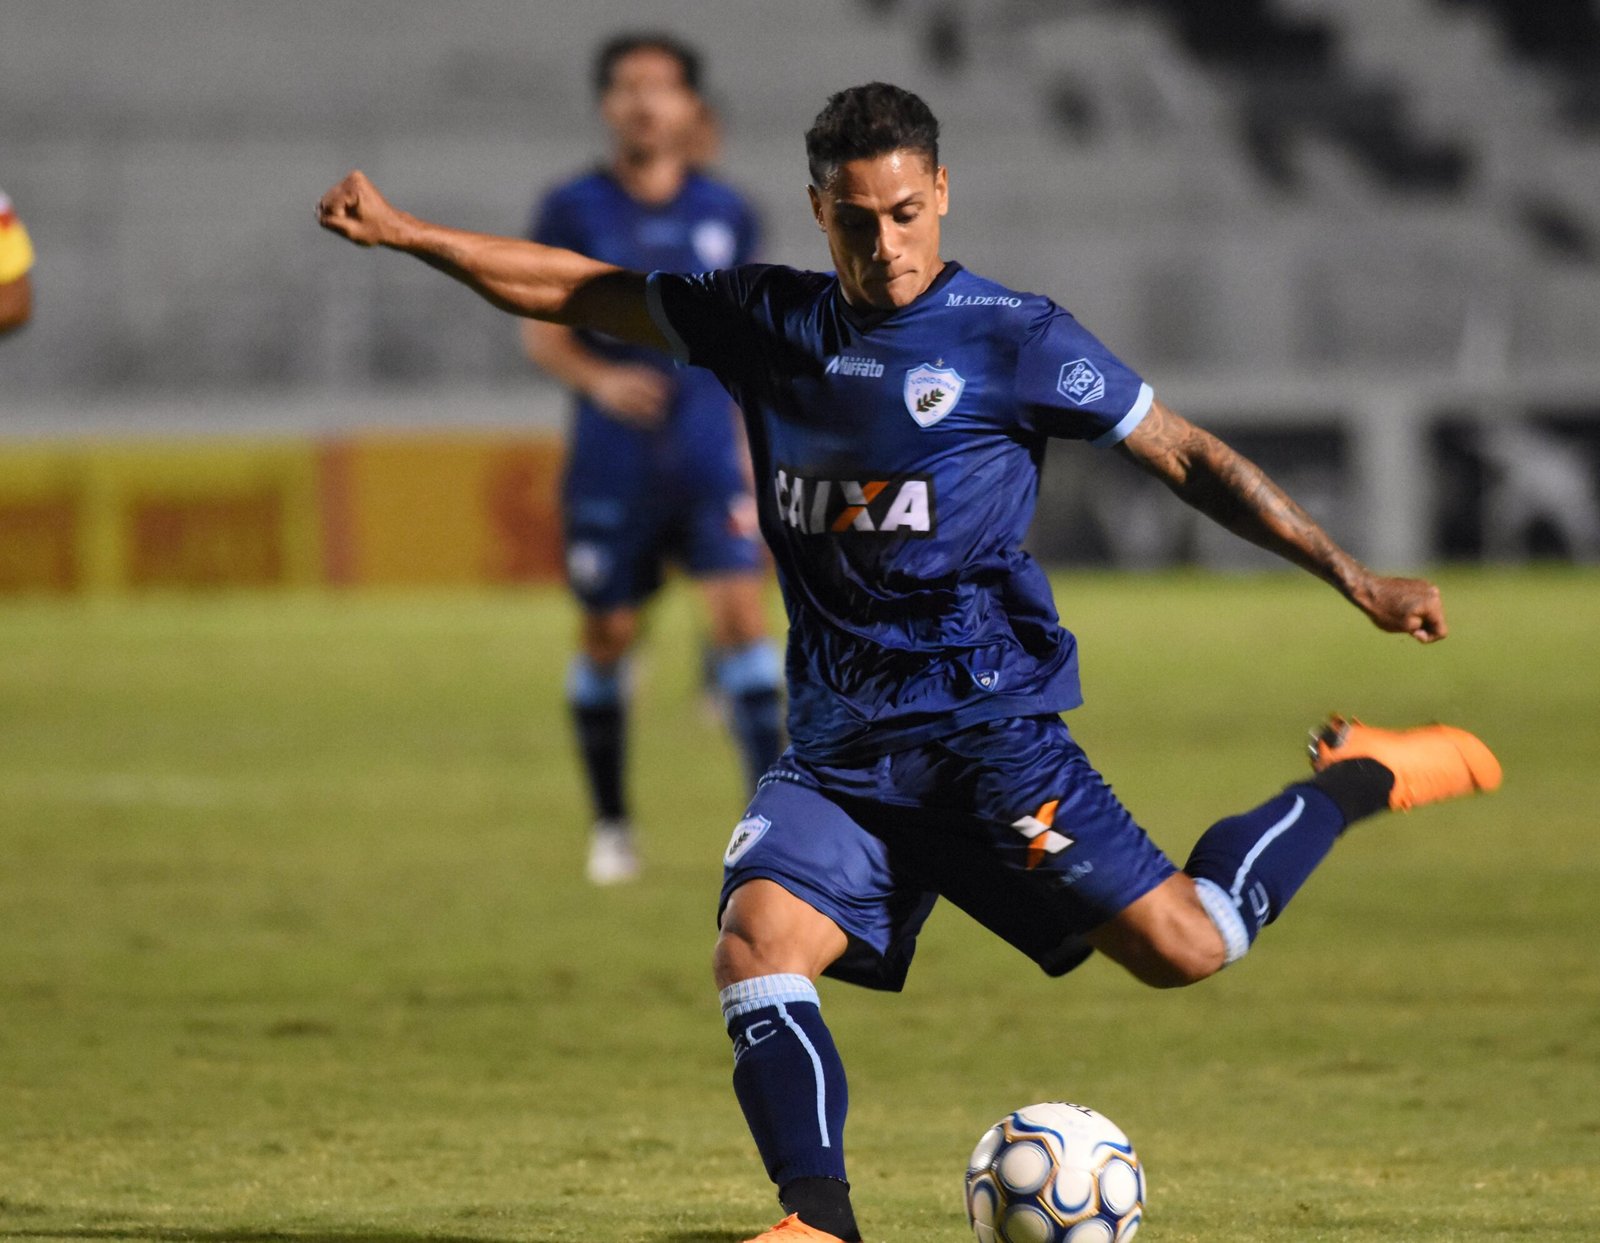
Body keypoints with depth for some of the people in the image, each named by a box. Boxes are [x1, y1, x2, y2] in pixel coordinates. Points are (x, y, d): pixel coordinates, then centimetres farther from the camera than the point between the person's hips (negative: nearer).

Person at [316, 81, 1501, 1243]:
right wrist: (403, 232, 11)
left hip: (989, 723, -4)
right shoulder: (771, 323, 8)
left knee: (1182, 946, -14)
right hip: (838, 744, 4)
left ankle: (1354, 782, 11)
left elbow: (1186, 455, 1)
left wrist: (1353, 577, -4)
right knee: (758, 942, -22)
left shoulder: (1015, 338, -4)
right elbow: (575, 290, 16)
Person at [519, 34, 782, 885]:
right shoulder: (575, 212, -3)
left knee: (740, 610, -12)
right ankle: (610, 824, 20)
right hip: (613, 460, -1)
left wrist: (749, 452, 15)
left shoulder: (724, 215, 5)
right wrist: (598, 380, -20)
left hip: (707, 454, 1)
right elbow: (541, 331, -1)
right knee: (608, 632, 4)